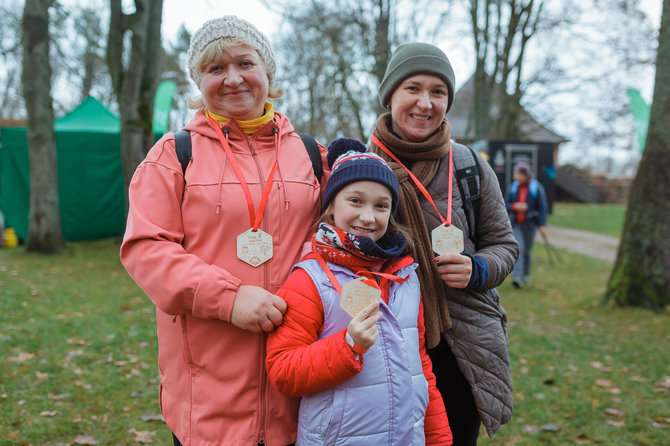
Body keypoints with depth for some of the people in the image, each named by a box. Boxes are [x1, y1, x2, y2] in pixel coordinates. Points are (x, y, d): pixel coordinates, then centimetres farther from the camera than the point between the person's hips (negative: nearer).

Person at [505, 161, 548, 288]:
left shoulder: (537, 187, -4)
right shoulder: (513, 187, 3)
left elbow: (543, 207, -4)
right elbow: (505, 205, 7)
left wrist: (542, 224, -12)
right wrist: (515, 206, -15)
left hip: (530, 223, -1)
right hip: (516, 224, 1)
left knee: (527, 250, 9)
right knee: (518, 249, -13)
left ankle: (525, 275, 26)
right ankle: (516, 277, -19)